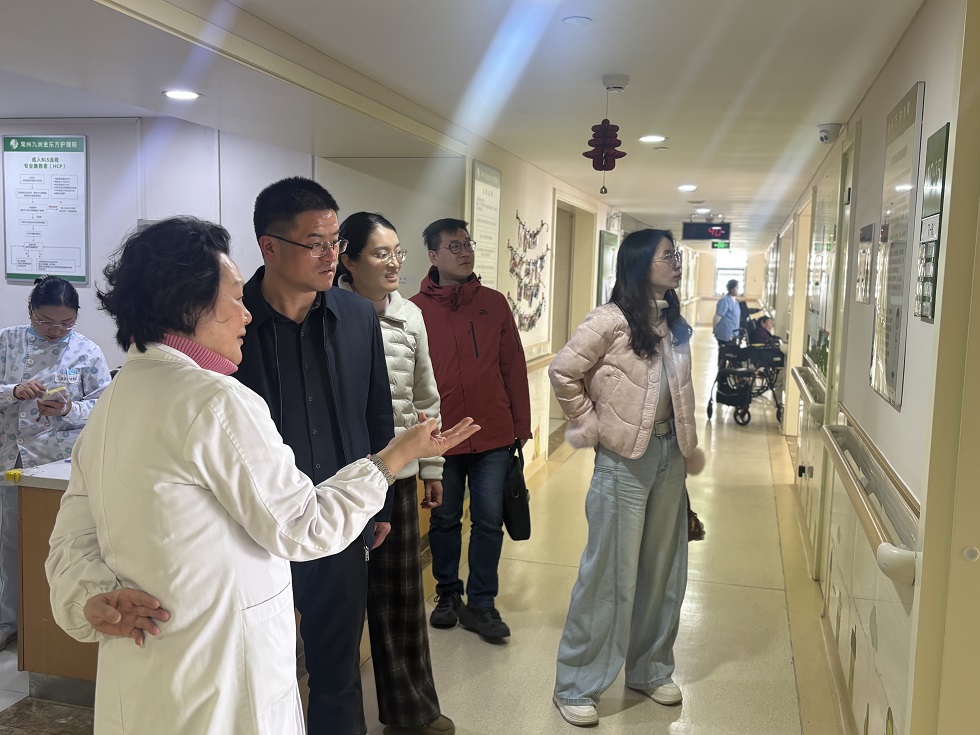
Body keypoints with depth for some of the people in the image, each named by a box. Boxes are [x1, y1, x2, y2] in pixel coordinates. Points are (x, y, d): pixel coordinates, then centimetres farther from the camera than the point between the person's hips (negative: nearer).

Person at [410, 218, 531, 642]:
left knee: (489, 522, 7)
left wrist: (521, 426, 4)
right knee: (444, 520, 14)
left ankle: (480, 603, 22)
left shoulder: (494, 303, 3)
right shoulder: (417, 309, -3)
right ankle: (448, 595, 33)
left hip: (493, 436, 1)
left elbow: (513, 366, 5)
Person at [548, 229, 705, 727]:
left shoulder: (673, 323, 10)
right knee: (611, 572, 0)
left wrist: (688, 445, 10)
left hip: (668, 455, 7)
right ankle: (575, 686, 15)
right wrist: (590, 425, -9)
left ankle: (648, 668, 34)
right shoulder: (612, 320, -13)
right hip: (625, 458, -7)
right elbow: (563, 371, -13)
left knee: (663, 569, 15)